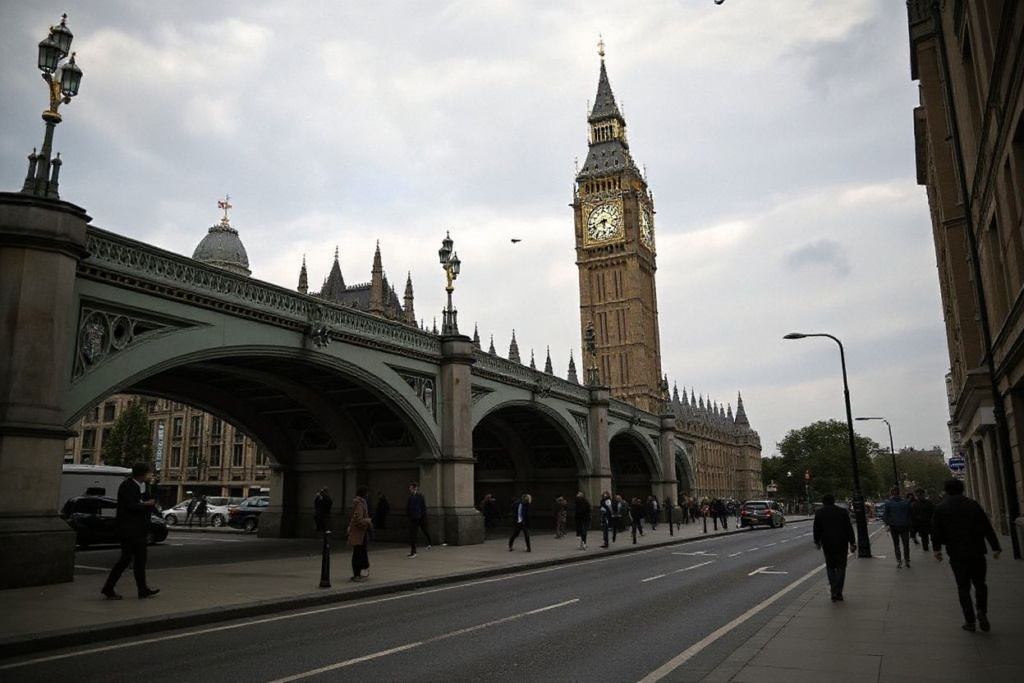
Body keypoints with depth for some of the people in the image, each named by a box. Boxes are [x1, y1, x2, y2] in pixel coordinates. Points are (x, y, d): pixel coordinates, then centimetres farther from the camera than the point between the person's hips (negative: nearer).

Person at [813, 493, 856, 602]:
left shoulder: (819, 513, 2)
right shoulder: (842, 512, 3)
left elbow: (816, 530, 4)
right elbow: (849, 529, 2)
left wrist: (817, 542, 17)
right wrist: (852, 543, 6)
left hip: (827, 544, 0)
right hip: (841, 544, 0)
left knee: (830, 567, 11)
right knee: (840, 567, 5)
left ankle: (834, 592, 4)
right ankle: (838, 593, -6)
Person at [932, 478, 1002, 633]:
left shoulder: (940, 508, -1)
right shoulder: (973, 505, 1)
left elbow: (936, 531, -2)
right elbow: (987, 528, -1)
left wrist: (937, 548, 9)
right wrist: (995, 547, 3)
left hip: (956, 555, -1)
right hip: (977, 552, 1)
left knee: (963, 587, 6)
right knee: (980, 584, 15)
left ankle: (970, 621, 6)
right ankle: (982, 611, -5)